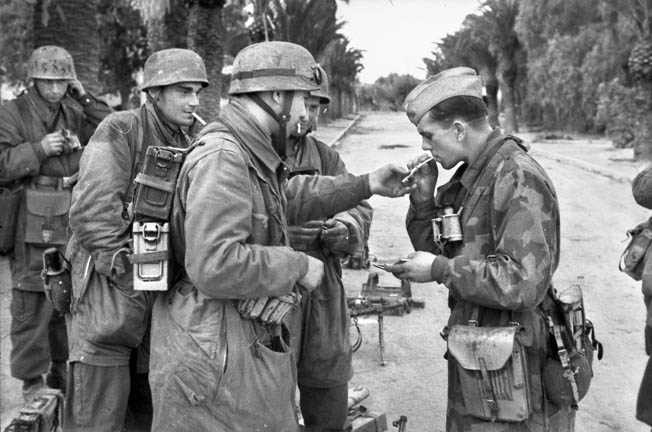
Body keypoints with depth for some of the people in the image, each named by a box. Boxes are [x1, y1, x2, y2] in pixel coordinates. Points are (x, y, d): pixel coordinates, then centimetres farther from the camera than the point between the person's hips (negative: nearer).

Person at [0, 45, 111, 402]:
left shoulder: (74, 112, 11)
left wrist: (85, 99, -3)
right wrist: (39, 149, -19)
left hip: (73, 225, 5)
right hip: (33, 227, -5)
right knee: (33, 305, -1)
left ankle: (62, 370, 30)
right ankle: (31, 380, 12)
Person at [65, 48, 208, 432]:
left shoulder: (188, 145, 11)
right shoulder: (120, 131, -10)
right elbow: (92, 212, -19)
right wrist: (129, 269, -17)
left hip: (162, 295, 7)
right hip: (110, 289, -6)